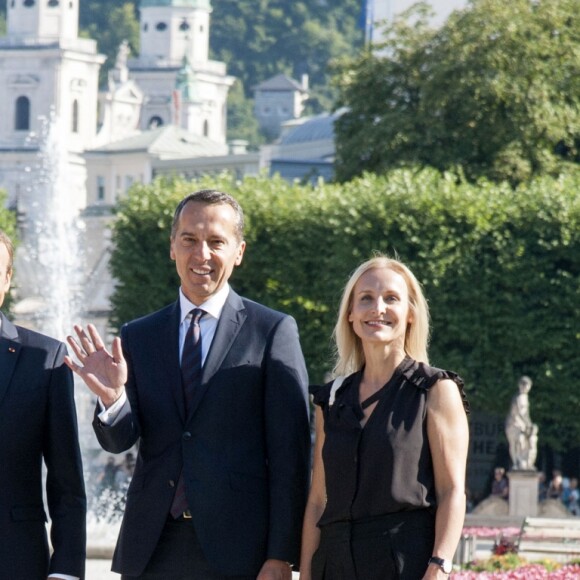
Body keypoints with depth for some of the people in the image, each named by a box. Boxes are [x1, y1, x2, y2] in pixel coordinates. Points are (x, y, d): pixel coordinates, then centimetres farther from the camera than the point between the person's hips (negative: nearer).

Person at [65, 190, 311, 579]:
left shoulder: (273, 331, 0)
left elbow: (290, 453, -3)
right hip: (151, 548, 3)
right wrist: (113, 398, -16)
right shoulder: (138, 337, 12)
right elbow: (120, 441, 7)